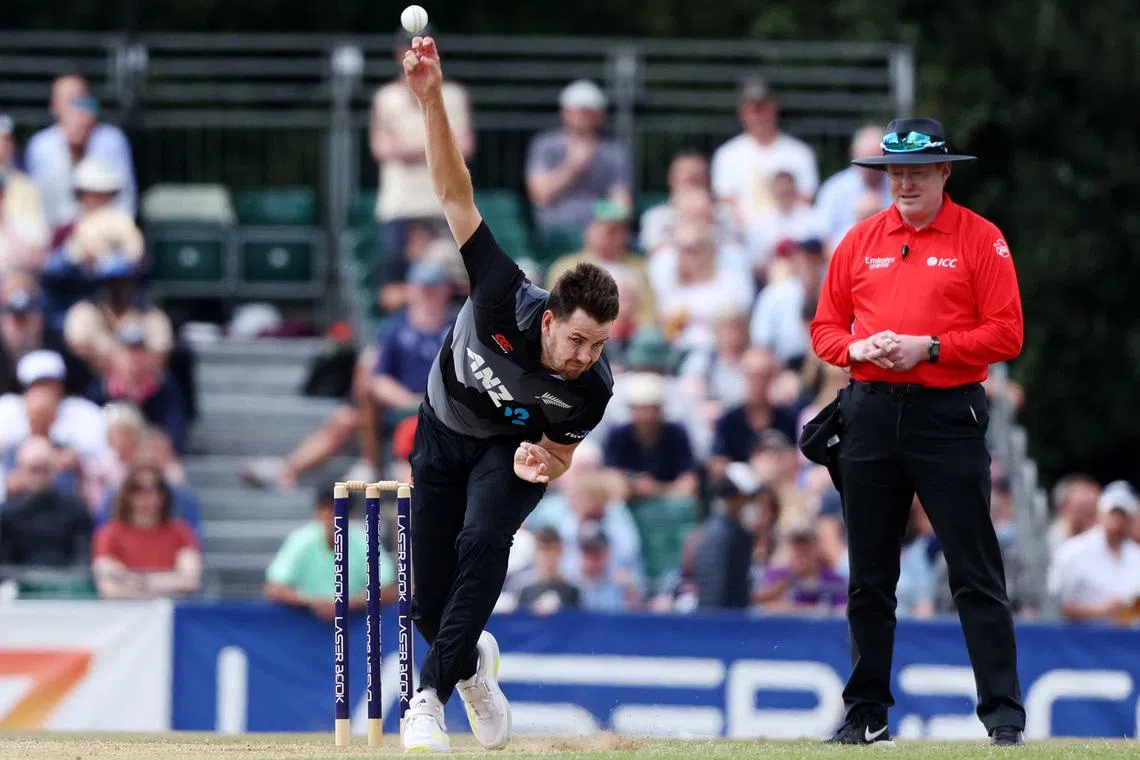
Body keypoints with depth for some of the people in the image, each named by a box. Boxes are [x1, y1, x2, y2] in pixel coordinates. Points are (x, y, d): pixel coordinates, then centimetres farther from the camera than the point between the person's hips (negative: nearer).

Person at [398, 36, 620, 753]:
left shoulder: (594, 385, -31)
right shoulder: (507, 300, -37)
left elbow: (559, 452, -11)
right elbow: (456, 195, -39)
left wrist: (541, 463, -37)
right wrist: (431, 98, -49)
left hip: (514, 447, 0)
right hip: (445, 433, 0)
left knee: (483, 540, -32)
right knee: (430, 605, 2)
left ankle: (431, 698, -27)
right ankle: (473, 661, 39)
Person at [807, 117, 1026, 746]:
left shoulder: (979, 239, -1)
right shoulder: (861, 241, 12)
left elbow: (1006, 334, -6)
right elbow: (825, 327, 15)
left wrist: (928, 347, -15)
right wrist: (857, 348, -7)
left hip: (948, 414, -4)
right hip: (871, 412, 4)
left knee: (975, 572, -6)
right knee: (869, 575, 9)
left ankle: (1004, 714, -5)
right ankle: (865, 713, 17)